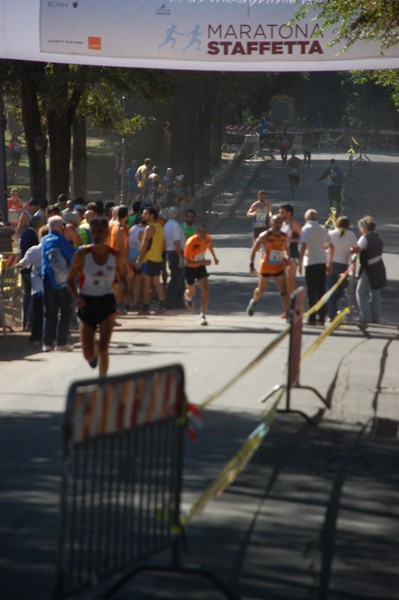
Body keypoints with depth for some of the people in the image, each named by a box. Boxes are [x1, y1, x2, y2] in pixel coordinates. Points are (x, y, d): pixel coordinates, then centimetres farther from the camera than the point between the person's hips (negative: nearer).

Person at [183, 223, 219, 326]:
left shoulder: (208, 238, -16)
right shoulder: (191, 242, -34)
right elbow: (187, 262, -34)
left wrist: (214, 257, 25)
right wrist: (203, 262, -46)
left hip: (201, 265, 3)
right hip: (190, 267, -3)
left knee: (205, 290, -14)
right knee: (191, 291, 15)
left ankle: (203, 315, -10)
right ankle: (188, 297, 55)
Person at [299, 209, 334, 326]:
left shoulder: (306, 229, -6)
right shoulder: (322, 229, 12)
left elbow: (303, 246, -17)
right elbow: (331, 247, 14)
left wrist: (300, 263, -13)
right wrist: (329, 263, 20)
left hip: (311, 262, -5)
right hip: (322, 262, 5)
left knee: (311, 291, -1)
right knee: (321, 290, 10)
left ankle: (312, 318, -3)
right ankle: (321, 317, 10)